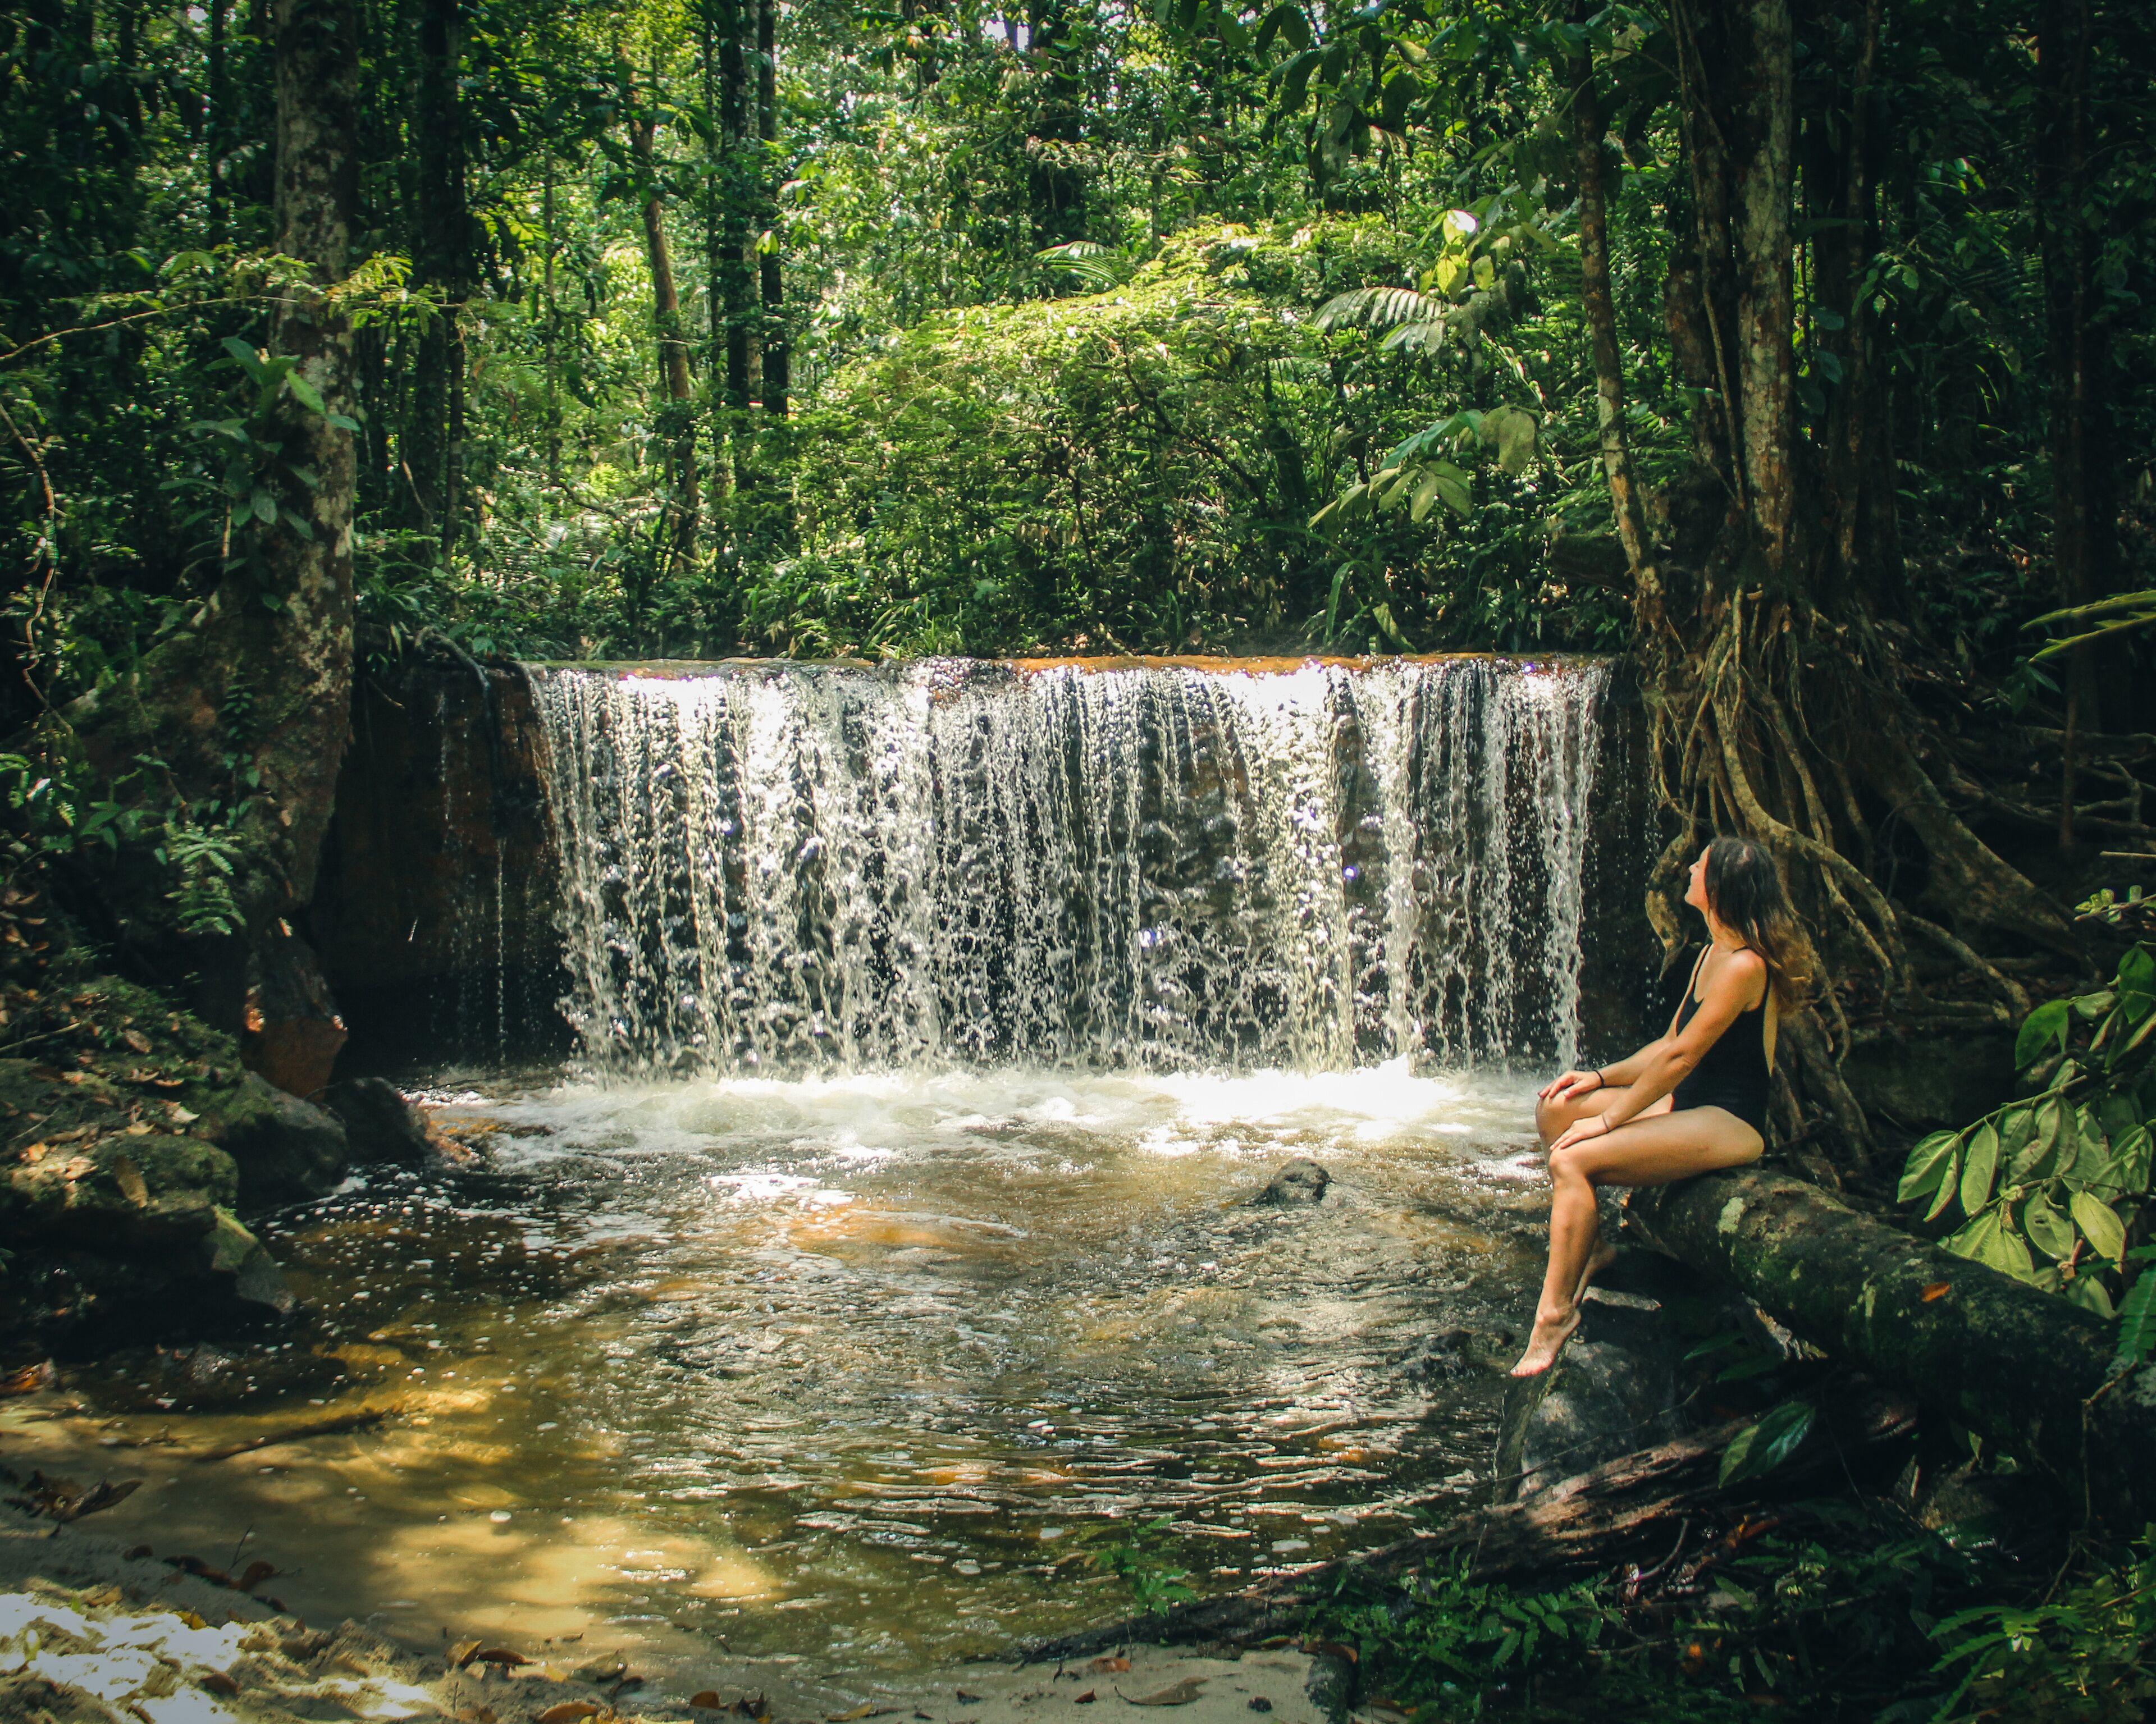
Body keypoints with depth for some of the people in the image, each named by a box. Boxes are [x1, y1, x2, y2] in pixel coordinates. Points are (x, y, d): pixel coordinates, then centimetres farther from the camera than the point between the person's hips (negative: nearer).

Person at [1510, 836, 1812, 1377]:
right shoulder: (1712, 954, 12)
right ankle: (1590, 1244, 10)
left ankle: (1555, 1311, -18)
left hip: (1728, 1124, -10)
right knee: (1555, 1109, 5)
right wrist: (1601, 1078, 7)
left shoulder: (1744, 966, -20)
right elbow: (1669, 1045, 17)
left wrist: (1608, 1120, -16)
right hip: (1686, 1106, 10)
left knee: (1572, 1160, -24)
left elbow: (1680, 1057, -20)